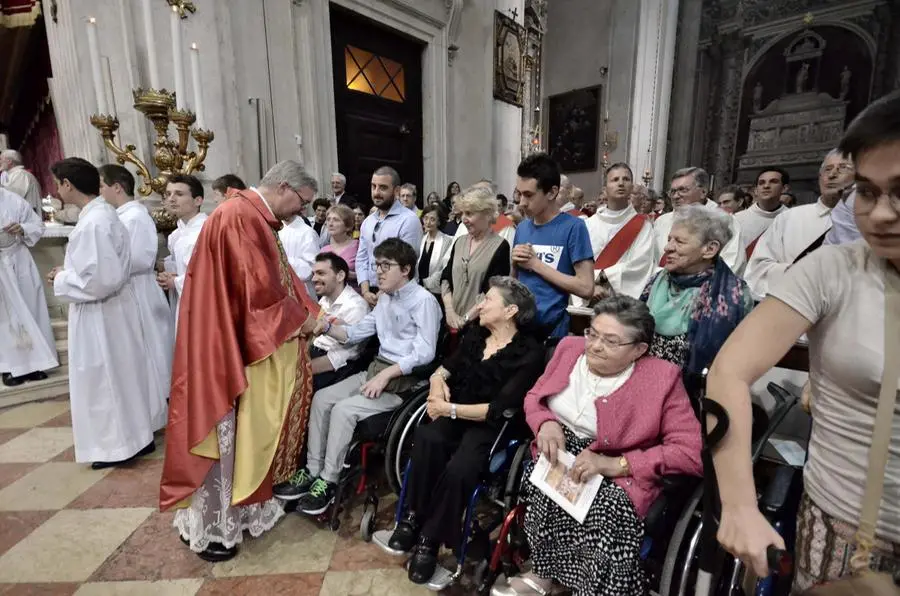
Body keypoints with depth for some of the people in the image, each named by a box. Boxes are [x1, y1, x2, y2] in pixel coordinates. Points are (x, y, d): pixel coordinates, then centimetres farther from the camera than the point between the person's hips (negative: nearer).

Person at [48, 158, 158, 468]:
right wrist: (68, 271, 9)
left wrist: (62, 279, -12)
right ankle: (136, 434, 33)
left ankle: (121, 443, 20)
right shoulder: (103, 212, 7)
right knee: (120, 373, 19)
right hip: (111, 307, 10)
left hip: (99, 313, -10)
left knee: (105, 378, 5)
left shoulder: (92, 223, -23)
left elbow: (101, 279, -27)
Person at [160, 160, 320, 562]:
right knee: (224, 435, 3)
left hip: (246, 342, 10)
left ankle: (243, 506, 35)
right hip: (228, 345, -10)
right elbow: (260, 289, -24)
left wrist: (313, 315, 7)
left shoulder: (256, 219, 13)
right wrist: (302, 319, -10)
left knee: (246, 430, 19)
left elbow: (280, 280, 15)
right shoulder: (239, 217, -20)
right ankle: (207, 528, 21)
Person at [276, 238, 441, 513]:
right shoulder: (385, 297, 13)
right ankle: (312, 471, 8)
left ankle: (329, 481, -1)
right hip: (376, 369, 9)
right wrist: (329, 328, -4)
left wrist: (385, 375, -26)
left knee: (344, 409, -20)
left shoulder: (423, 300, -14)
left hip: (404, 380, -8)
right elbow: (359, 331, 13)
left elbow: (425, 352, -22)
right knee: (321, 398, -2)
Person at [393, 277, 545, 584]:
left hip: (491, 427, -4)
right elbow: (445, 368, 18)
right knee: (427, 438, -29)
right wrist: (437, 382, -5)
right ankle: (413, 516, -8)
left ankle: (430, 539, -7)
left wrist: (450, 409, -17)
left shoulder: (530, 352, -9)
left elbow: (500, 409, -15)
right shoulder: (475, 334, 9)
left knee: (458, 470, -32)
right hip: (455, 415, 5)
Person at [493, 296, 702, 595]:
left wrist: (614, 464, -21)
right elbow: (533, 397, 10)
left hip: (617, 478, -3)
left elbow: (691, 451, -14)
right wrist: (547, 423, -13)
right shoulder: (570, 347, 1)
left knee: (607, 509, -32)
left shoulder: (661, 378, -11)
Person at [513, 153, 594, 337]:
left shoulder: (573, 227, -11)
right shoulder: (522, 228, 5)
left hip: (551, 327, -5)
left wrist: (536, 264, -14)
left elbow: (586, 288, -17)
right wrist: (514, 262, -7)